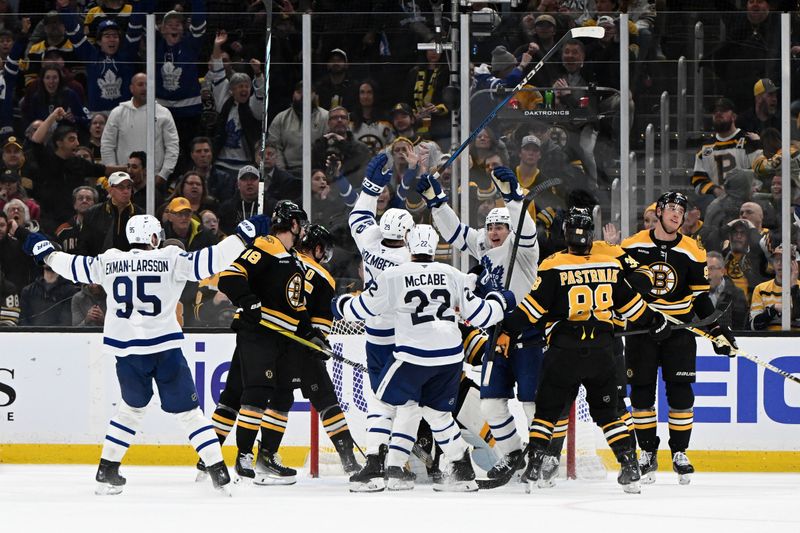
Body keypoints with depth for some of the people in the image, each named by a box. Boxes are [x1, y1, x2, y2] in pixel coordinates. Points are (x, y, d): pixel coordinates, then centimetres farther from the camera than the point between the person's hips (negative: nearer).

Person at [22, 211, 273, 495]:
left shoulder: (109, 261, 6)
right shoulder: (170, 259, -4)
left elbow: (74, 267, 18)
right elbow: (208, 261, -9)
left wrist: (44, 252, 35)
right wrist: (244, 235, -2)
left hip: (126, 350, 3)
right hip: (164, 347, -3)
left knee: (132, 406, 24)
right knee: (188, 410, 3)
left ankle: (106, 471, 21)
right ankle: (218, 472, -4)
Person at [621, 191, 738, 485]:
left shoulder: (692, 251, 1)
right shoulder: (633, 246, -2)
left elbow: (700, 296, 6)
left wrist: (718, 330, 0)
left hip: (678, 328, 0)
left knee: (680, 391, -4)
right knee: (641, 391, 0)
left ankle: (679, 452, 7)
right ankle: (647, 453, 11)